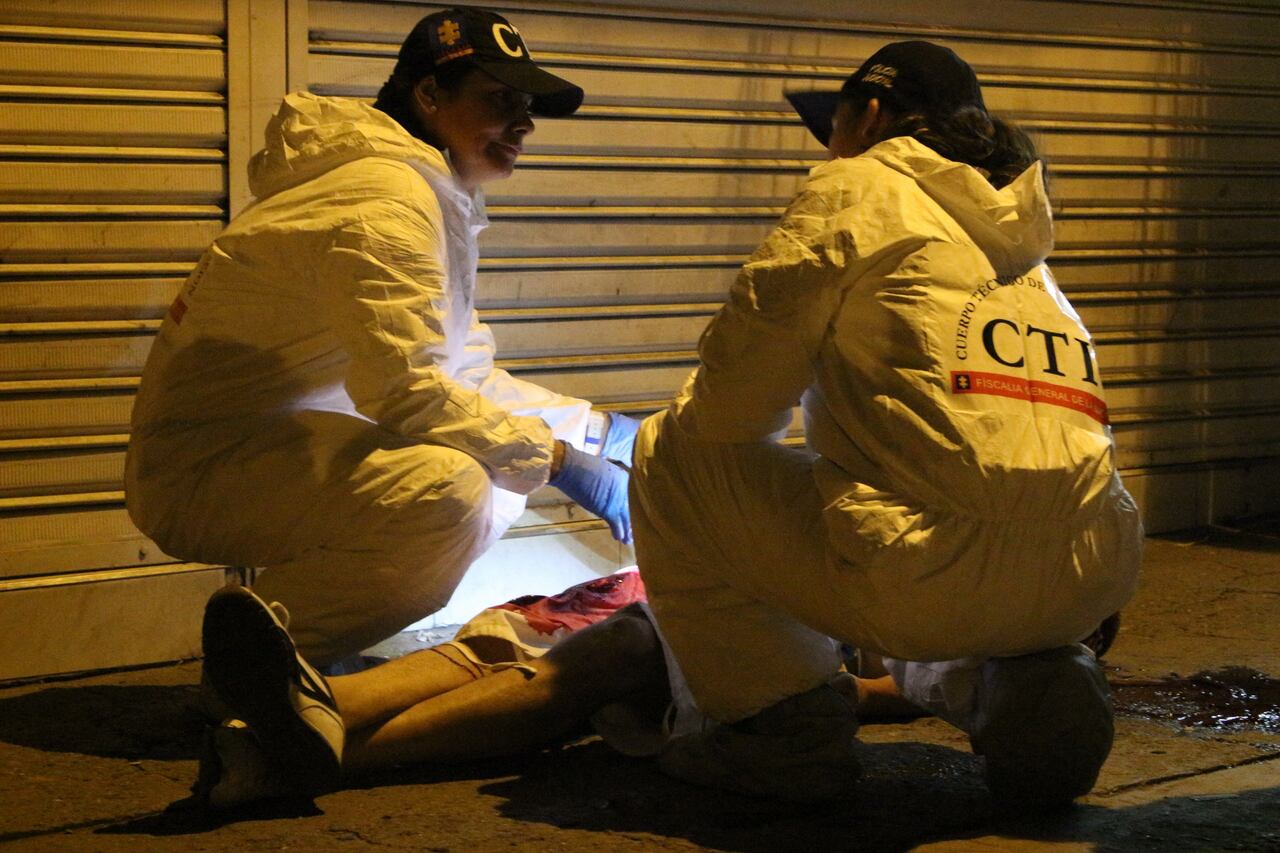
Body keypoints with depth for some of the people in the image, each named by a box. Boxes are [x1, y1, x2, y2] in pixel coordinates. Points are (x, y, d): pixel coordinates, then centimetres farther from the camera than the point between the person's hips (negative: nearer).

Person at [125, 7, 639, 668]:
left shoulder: (435, 197, 16)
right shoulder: (385, 200, -18)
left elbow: (461, 370, 20)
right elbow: (403, 390, -29)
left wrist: (599, 429, 11)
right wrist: (559, 458, -22)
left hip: (288, 450, 11)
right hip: (205, 464, -11)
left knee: (499, 458, 14)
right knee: (447, 490, -32)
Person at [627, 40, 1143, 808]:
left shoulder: (860, 188, 7)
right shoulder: (1017, 234, 28)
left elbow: (733, 403, 2)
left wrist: (686, 423, 27)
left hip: (934, 577, -7)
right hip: (1088, 587, 8)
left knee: (672, 455, 13)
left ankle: (787, 725, 14)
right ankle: (1030, 677, 13)